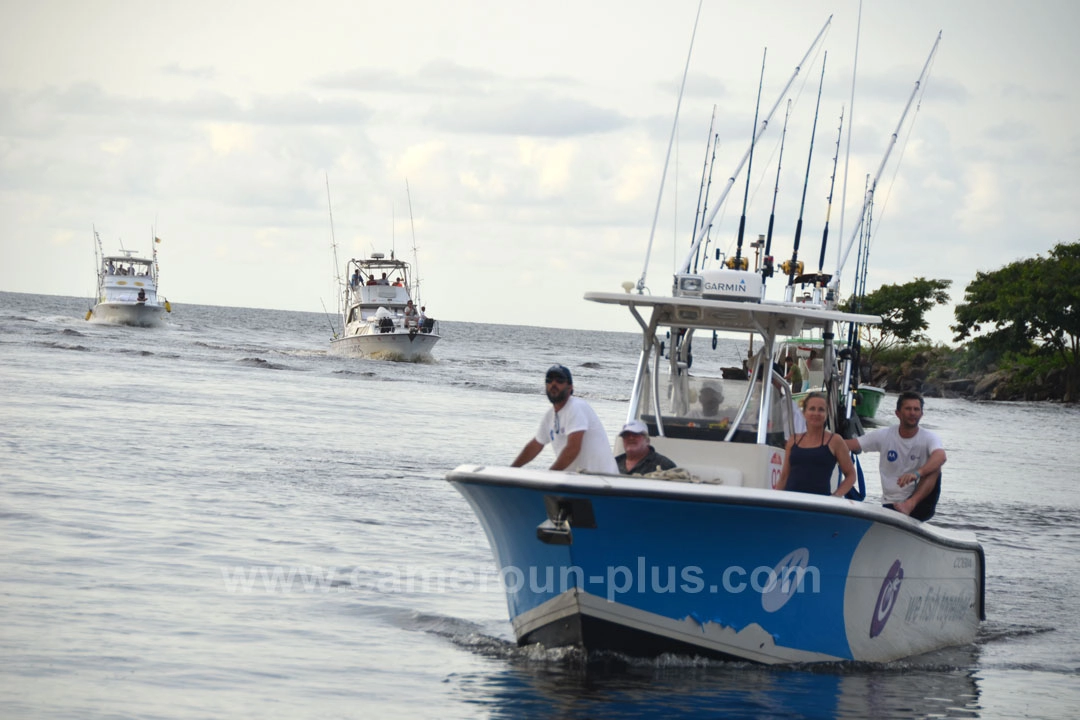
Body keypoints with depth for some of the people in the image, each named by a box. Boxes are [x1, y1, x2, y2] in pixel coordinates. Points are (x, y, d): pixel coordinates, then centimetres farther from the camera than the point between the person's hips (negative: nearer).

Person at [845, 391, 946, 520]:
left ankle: (910, 504, -36)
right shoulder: (884, 436, 1)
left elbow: (941, 457, -28)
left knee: (934, 467, -26)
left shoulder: (929, 438, -5)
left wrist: (917, 473, -47)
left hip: (920, 505, 0)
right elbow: (848, 445, -3)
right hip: (891, 505, 0)